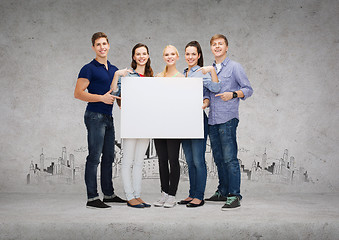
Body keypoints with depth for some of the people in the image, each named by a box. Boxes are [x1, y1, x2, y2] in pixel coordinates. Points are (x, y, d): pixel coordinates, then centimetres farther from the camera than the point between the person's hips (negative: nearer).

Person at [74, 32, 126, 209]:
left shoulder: (114, 70, 16)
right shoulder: (89, 69, -6)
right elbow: (78, 93, -13)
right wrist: (102, 98, -20)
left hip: (108, 117, 8)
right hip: (95, 116, -8)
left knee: (108, 157, 12)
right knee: (94, 157, -7)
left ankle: (109, 194, 21)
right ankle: (92, 198, -2)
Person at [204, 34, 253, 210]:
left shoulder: (234, 67, 0)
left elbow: (248, 89, -2)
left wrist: (233, 94, -19)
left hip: (228, 118, -6)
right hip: (212, 120, 7)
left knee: (230, 159, -11)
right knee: (218, 159, 12)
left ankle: (234, 196, -8)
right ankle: (223, 191, 23)